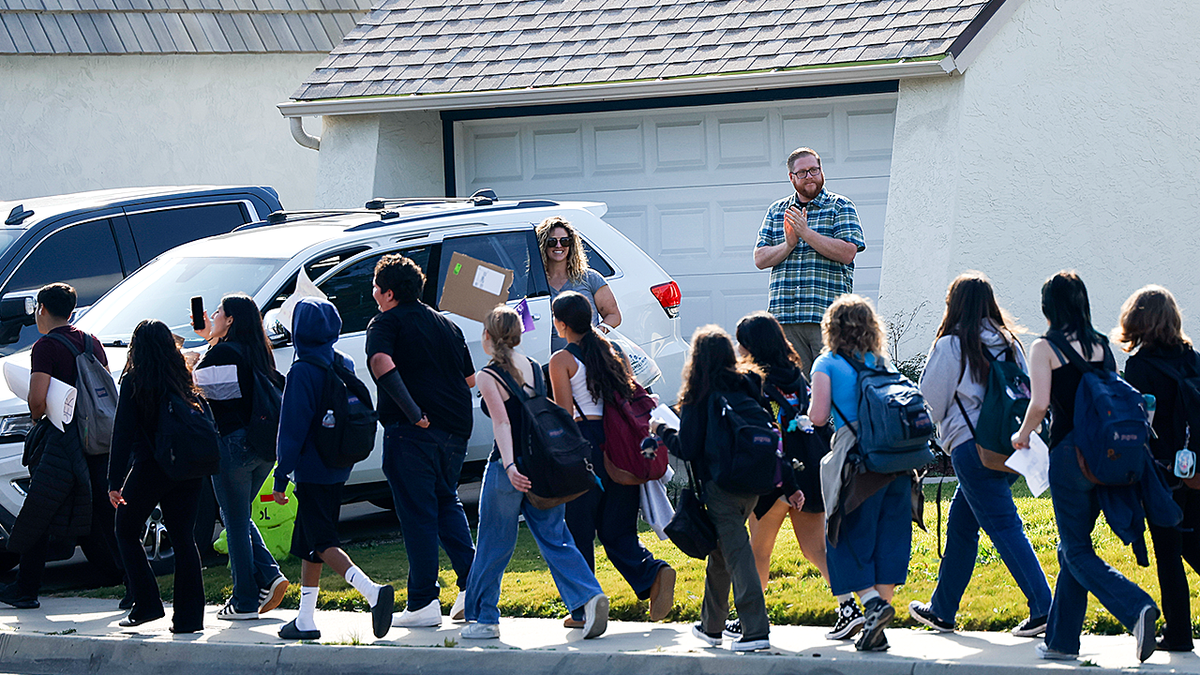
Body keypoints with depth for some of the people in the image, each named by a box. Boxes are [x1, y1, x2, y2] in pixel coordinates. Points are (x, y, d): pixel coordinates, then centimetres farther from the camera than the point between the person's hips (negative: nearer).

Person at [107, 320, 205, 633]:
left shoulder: (134, 381, -7)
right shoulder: (184, 379, 6)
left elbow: (123, 433, -10)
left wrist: (115, 481, -11)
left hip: (150, 466, -4)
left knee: (127, 531, 13)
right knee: (183, 538, 8)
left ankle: (147, 603, 4)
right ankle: (189, 615, 4)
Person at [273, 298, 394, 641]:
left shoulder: (302, 372, -16)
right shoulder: (345, 364, 7)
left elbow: (292, 429, -15)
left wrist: (281, 478, -12)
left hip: (312, 468, -8)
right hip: (338, 470, 8)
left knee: (321, 542, -6)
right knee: (307, 541, 15)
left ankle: (373, 592, -24)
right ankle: (305, 620, 16)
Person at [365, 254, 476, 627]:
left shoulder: (386, 323, -3)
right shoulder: (447, 324, 18)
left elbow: (382, 364, -23)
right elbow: (470, 379, 21)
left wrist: (413, 411, -24)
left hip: (413, 431, -6)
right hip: (456, 429, 6)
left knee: (418, 513, -1)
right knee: (446, 501, 22)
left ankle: (424, 603, 0)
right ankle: (472, 582, 9)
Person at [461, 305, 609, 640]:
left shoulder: (488, 376, -9)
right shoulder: (534, 368, 9)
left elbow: (501, 422, -21)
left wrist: (509, 465, -31)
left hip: (508, 470, -5)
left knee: (493, 544, 8)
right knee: (555, 538, 6)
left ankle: (483, 618, 16)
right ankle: (590, 597, -14)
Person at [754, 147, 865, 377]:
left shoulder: (840, 207, 6)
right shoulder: (776, 211, 18)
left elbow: (847, 253, -7)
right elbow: (760, 259, 10)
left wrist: (806, 233, -12)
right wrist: (788, 244, -8)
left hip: (827, 315, -3)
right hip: (785, 318, 3)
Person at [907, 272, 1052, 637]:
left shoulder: (950, 345, -6)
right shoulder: (1008, 343, 10)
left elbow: (930, 403, -1)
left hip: (972, 447, -7)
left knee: (1004, 526, -9)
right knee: (960, 523, 18)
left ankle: (1043, 607, -18)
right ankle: (942, 610, 27)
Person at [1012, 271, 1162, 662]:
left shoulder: (1045, 348, -6)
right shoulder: (1102, 346, 9)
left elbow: (1039, 403, -14)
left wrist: (1022, 436, 3)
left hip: (1069, 453, -6)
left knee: (1077, 551, 0)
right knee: (1071, 546, 16)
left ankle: (1137, 608, -23)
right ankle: (1062, 640, 18)